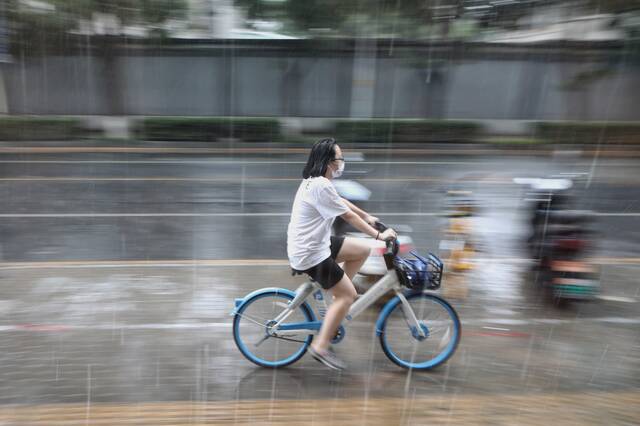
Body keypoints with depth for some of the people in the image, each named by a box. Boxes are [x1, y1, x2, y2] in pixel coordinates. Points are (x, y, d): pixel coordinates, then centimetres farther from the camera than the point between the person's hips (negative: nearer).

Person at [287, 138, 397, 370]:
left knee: (362, 250, 12)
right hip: (310, 254, -10)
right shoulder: (321, 186, -23)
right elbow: (349, 216, -18)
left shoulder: (315, 181, 9)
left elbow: (341, 202, 23)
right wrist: (379, 235, -10)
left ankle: (337, 295, 17)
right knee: (348, 294, -4)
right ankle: (321, 346, 3)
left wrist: (367, 216, 30)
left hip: (315, 244, 10)